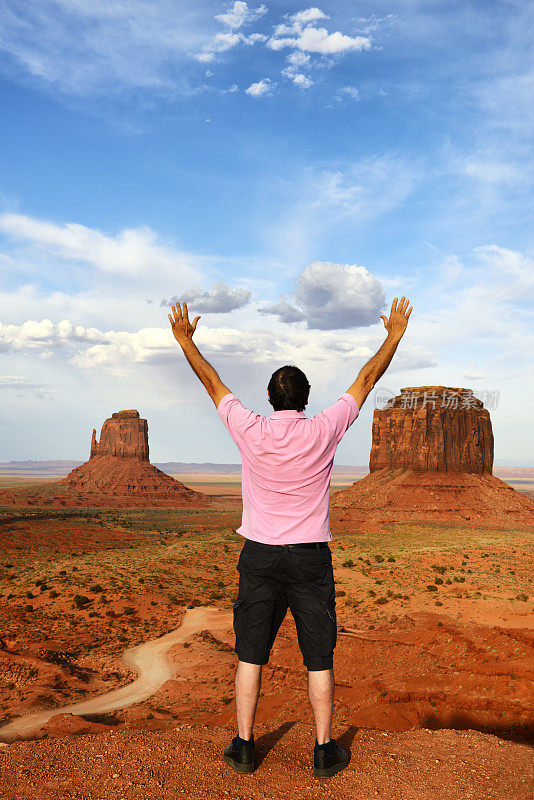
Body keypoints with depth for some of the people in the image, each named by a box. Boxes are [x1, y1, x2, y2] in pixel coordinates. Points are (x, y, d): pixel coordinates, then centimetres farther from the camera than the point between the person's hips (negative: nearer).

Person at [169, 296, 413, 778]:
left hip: (259, 556, 1)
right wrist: (395, 335, 12)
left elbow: (212, 383, 5)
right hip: (311, 557, -1)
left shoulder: (251, 431, -8)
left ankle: (244, 747, 19)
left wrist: (185, 340, 17)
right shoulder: (323, 431, -9)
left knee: (251, 653, 11)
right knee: (319, 657, 10)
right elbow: (366, 380, 1)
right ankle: (324, 752, 18)